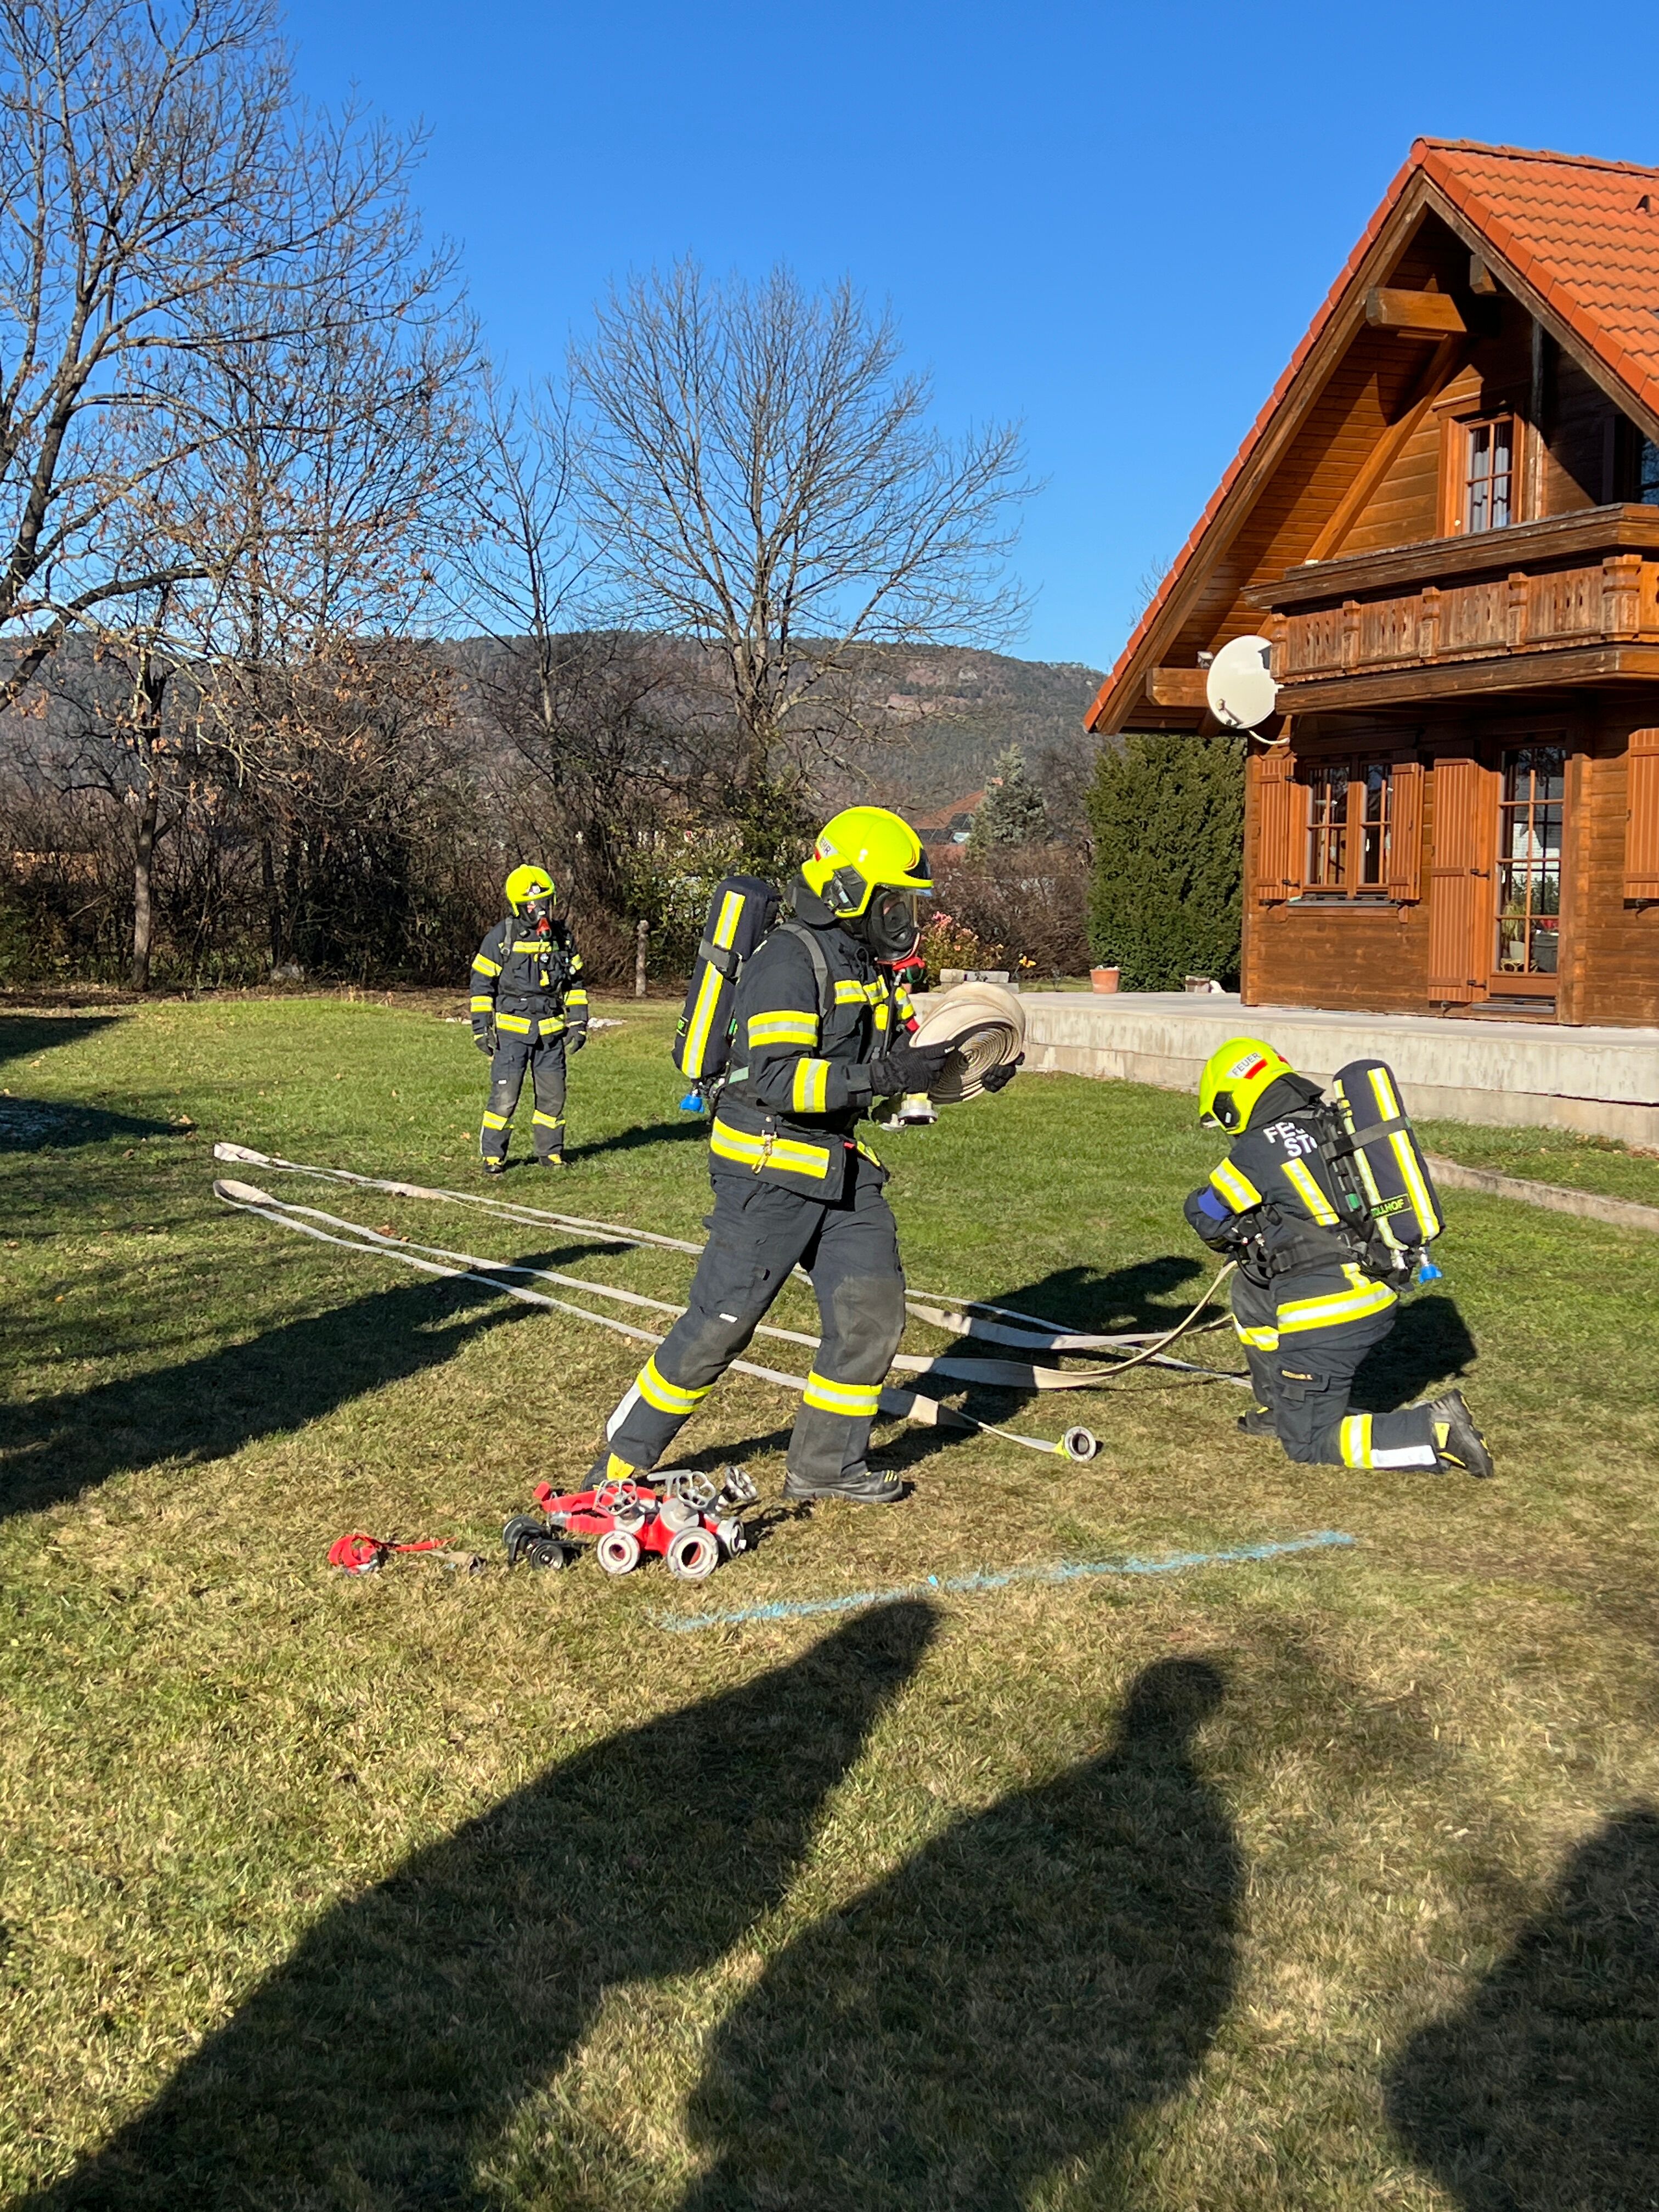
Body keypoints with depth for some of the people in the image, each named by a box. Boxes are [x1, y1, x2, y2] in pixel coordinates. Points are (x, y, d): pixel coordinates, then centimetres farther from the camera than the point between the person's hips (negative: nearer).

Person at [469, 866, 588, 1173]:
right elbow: (482, 984, 0)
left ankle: (551, 1152, 21)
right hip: (511, 1030, -4)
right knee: (504, 1095, -6)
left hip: (551, 1031, 4)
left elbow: (575, 983, 16)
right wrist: (481, 1027, -5)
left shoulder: (562, 936, 7)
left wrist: (578, 1023, 10)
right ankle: (493, 1156, 4)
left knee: (553, 1095, 7)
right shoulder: (501, 937, -4)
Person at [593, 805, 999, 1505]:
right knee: (718, 1324, -4)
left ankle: (826, 1464, 19)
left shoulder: (868, 965, 12)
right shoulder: (789, 961, -18)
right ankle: (619, 1463, 11)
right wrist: (882, 1076, -31)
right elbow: (778, 1079, -27)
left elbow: (882, 1055, 23)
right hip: (769, 1169, -9)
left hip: (841, 1170, 9)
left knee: (872, 1310, 5)